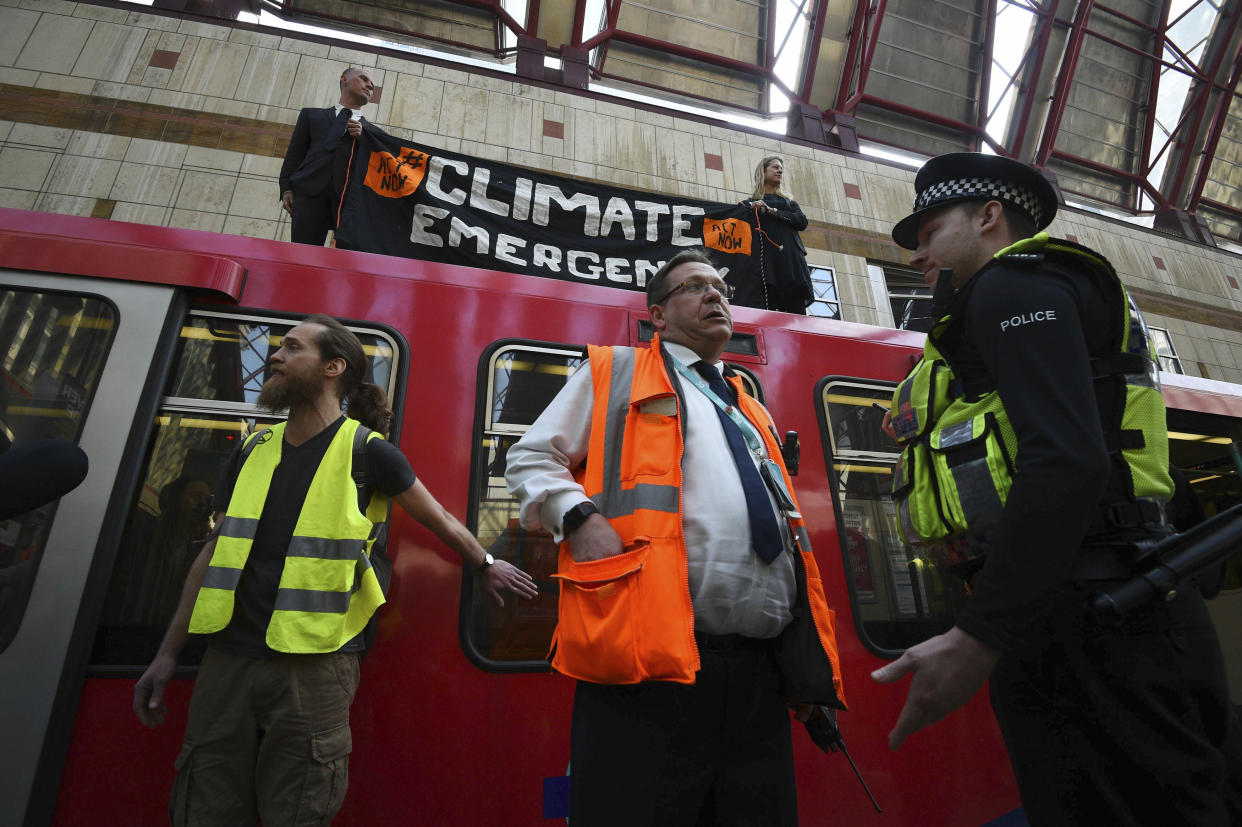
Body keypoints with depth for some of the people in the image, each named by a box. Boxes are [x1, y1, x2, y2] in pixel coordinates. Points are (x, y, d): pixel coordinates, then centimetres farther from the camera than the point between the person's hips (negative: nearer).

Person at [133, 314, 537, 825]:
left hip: (313, 667, -5)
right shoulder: (253, 450, 8)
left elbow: (439, 520, 2)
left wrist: (486, 566, 13)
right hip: (227, 660, 5)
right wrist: (168, 653, 12)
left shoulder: (366, 452, -8)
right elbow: (216, 551, 12)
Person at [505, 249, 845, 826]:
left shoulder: (752, 412, 27)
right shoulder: (613, 373, 11)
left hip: (762, 672, 6)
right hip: (650, 664, -5)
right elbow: (531, 458, 7)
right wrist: (580, 517, -13)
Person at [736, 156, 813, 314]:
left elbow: (802, 221, 7)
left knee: (796, 311, -10)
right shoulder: (750, 203, 19)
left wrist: (771, 211, -1)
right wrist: (751, 208, -10)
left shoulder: (789, 200, 27)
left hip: (790, 257, 3)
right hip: (765, 258, -3)